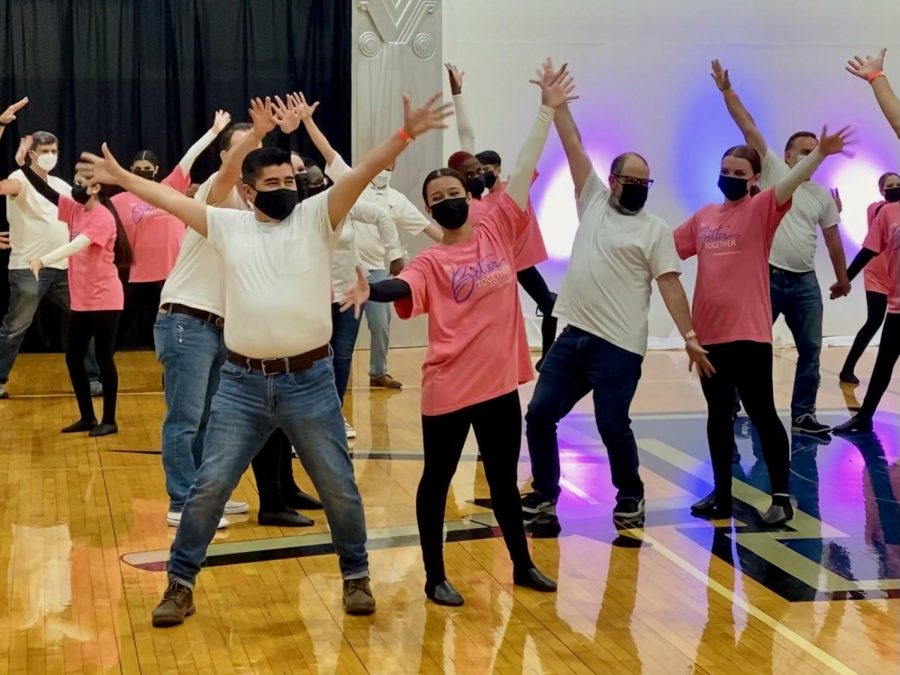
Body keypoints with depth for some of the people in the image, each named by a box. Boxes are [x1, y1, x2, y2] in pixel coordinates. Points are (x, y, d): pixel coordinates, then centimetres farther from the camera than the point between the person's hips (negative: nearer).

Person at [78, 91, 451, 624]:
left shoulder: (317, 217, -1)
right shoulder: (228, 225, 6)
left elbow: (363, 172, -12)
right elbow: (170, 198, 13)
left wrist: (405, 135, -22)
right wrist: (122, 177, 14)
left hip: (309, 381, -1)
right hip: (242, 383, 1)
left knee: (339, 486, 9)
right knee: (209, 486, 4)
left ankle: (357, 574, 29)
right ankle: (181, 583, 18)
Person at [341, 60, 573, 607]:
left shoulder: (499, 232, 3)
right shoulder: (431, 261, -6)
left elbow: (525, 171, 2)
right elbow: (402, 289, -26)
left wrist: (548, 111, 2)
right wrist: (370, 291, -48)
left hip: (501, 382, 4)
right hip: (449, 389, -3)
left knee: (505, 478, 18)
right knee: (438, 479, 8)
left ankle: (523, 565, 34)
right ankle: (436, 577, 20)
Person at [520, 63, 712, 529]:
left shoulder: (655, 230, 0)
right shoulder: (593, 202, 10)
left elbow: (670, 285, -6)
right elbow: (573, 145, 8)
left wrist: (689, 337, -14)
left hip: (618, 345, -4)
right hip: (572, 335, 5)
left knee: (612, 426, -5)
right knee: (539, 414, 3)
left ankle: (630, 496, 19)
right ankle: (545, 494, 19)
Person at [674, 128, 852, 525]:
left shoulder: (761, 210, -5)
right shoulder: (703, 217, 11)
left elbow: (789, 184, -22)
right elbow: (665, 247, 20)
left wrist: (819, 153, -37)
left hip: (749, 332, -5)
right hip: (709, 333, 6)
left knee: (761, 414, -1)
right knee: (718, 414, 14)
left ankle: (781, 498, 7)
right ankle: (721, 495, 25)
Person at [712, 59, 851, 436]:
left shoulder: (822, 197, 13)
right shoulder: (773, 171, 1)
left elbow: (833, 241, 19)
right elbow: (748, 128, -4)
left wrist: (842, 278, 20)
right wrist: (727, 91, -9)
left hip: (804, 282, 5)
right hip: (767, 277, -4)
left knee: (810, 349, 5)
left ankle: (803, 415, 13)